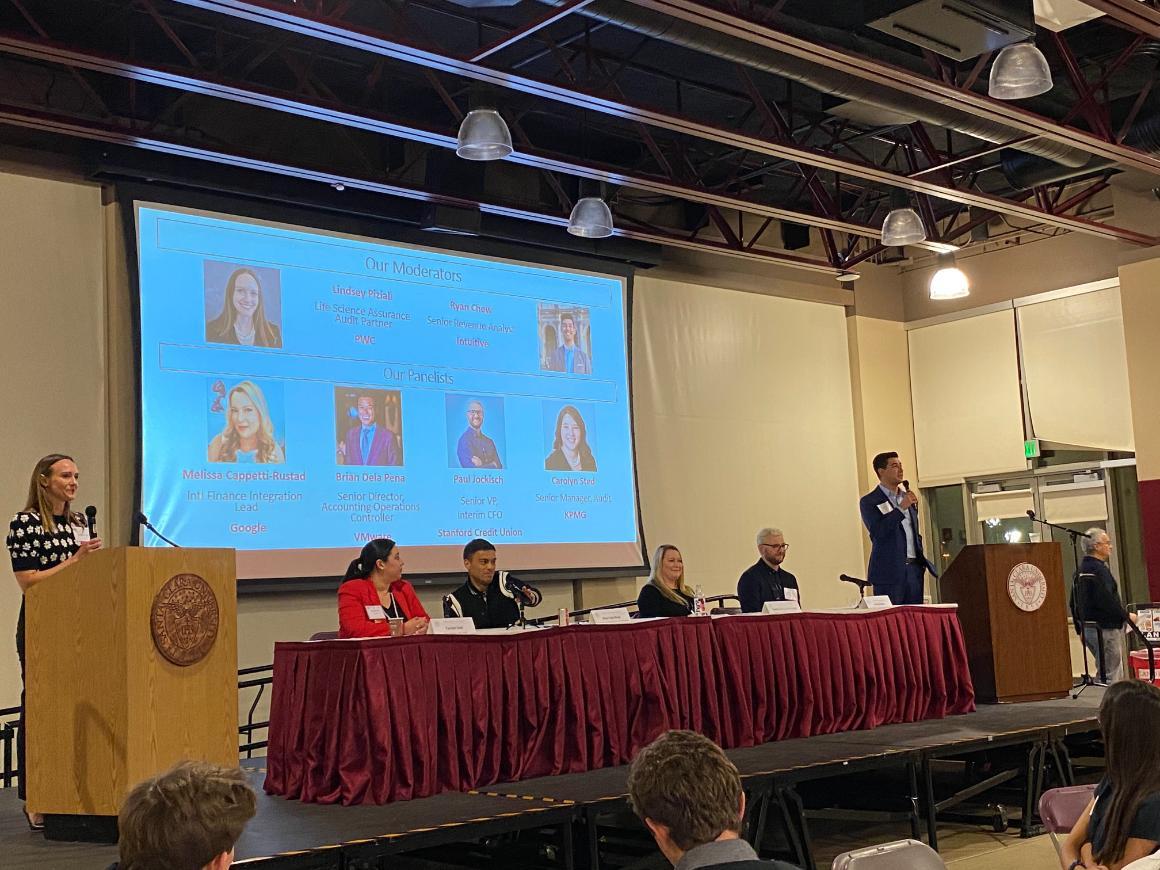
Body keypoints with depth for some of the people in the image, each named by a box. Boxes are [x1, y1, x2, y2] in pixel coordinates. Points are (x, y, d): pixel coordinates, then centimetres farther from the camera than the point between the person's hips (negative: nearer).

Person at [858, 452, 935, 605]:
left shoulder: (908, 498, 17)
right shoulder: (869, 501, -3)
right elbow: (877, 532, -16)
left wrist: (921, 559, 14)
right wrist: (901, 508, -17)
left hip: (914, 569, 6)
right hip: (889, 571, -6)